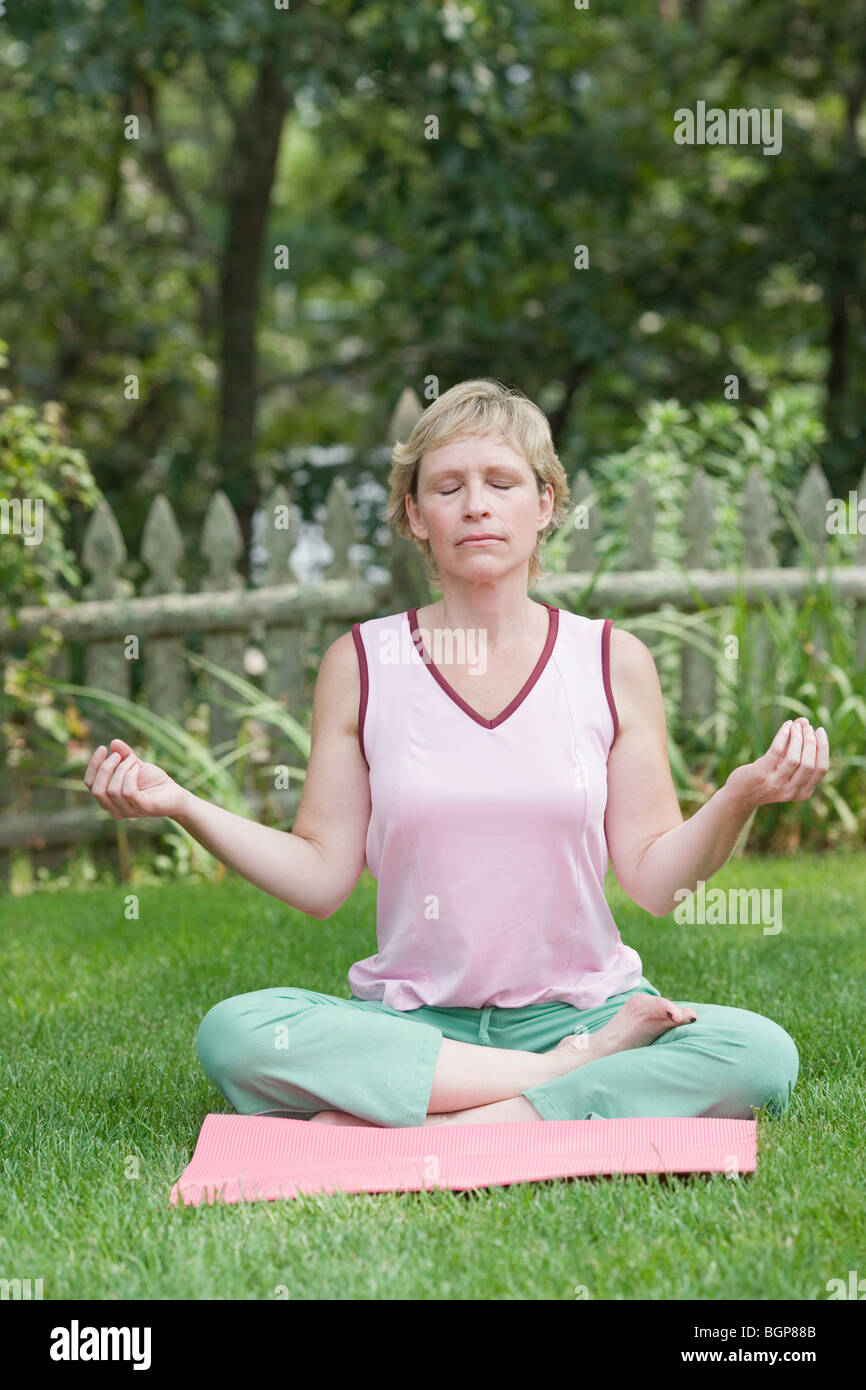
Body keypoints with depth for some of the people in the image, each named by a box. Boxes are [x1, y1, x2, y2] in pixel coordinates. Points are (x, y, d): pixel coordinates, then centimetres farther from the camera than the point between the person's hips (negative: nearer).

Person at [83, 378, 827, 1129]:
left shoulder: (613, 662, 3)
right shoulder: (360, 664, 4)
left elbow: (654, 880, 1)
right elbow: (320, 878, 2)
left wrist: (740, 797, -17)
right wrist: (180, 803, -9)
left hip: (580, 1006, 0)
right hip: (411, 1021, 0)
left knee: (760, 1054, -29)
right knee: (233, 1033, -30)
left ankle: (410, 1135, -27)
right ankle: (572, 1075, -22)